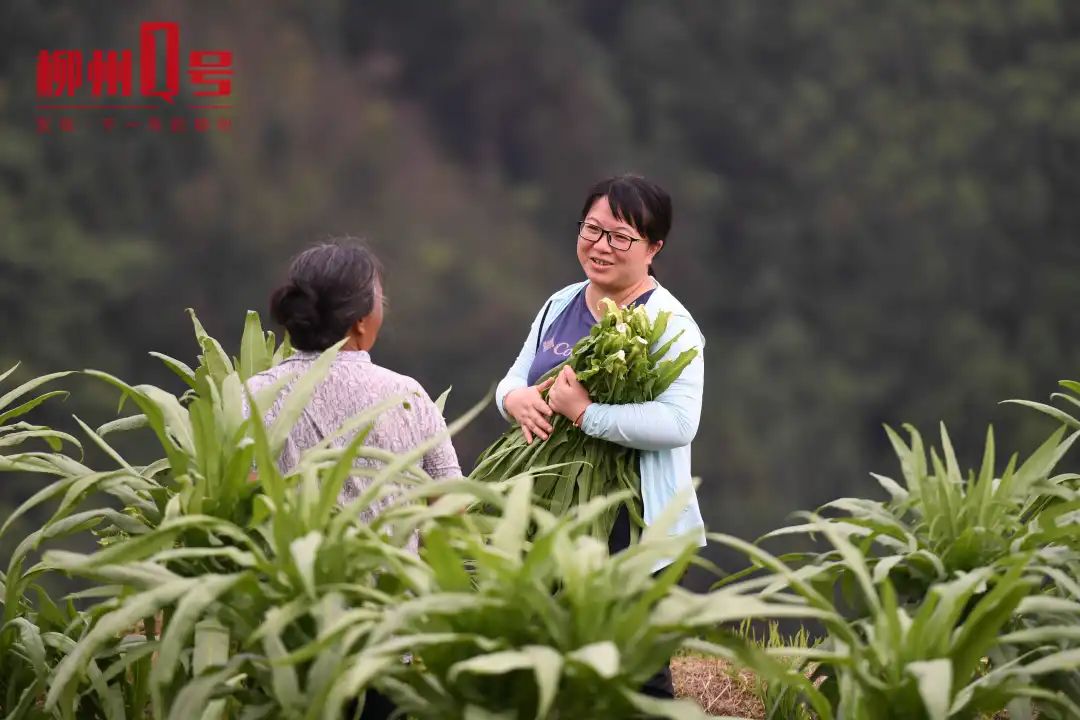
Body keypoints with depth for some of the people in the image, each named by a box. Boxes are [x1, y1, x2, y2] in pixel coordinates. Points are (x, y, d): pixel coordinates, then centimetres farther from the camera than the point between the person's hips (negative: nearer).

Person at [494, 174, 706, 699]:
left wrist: (584, 413, -27)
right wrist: (517, 399, -8)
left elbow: (679, 422, -22)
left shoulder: (669, 323, -10)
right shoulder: (560, 307, 12)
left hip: (633, 530, -7)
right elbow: (513, 380, 17)